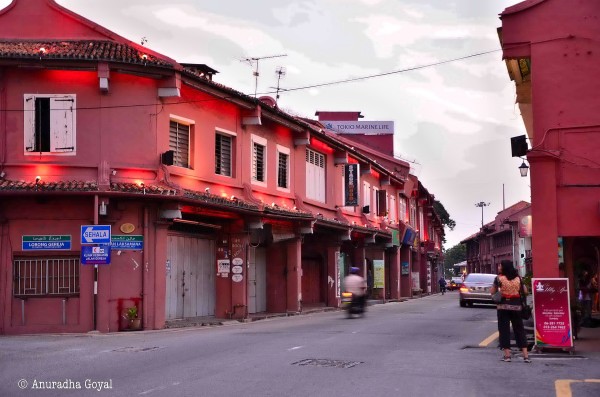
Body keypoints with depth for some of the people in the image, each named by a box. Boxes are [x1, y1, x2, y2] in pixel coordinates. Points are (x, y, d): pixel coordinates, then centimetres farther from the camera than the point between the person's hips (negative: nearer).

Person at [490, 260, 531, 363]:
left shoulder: (499, 278, -6)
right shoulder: (518, 278, 4)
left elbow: (493, 292, -4)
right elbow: (525, 291, 8)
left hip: (503, 306, -3)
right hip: (516, 305, 3)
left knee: (504, 329, 4)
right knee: (519, 329, 6)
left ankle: (507, 355, 3)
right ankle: (525, 355, 2)